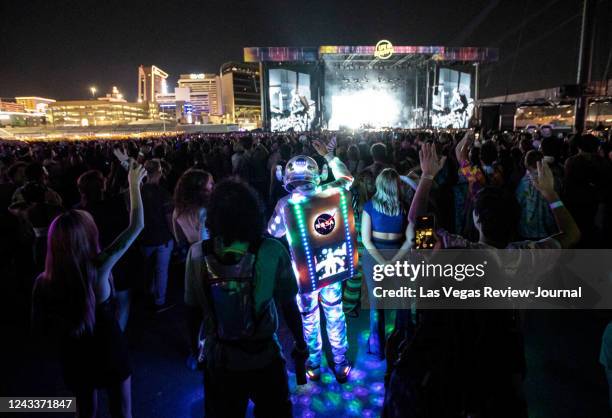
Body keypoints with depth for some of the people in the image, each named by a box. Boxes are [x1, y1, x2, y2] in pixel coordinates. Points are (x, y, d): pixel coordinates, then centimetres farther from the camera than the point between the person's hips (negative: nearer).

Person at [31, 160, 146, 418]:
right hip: (110, 353, -3)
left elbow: (39, 325, -3)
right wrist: (134, 184, -12)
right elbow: (137, 225, -21)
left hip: (74, 357, 3)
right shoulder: (99, 267, -29)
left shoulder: (43, 283, -20)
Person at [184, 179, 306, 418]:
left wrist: (194, 345, 10)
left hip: (219, 359, 2)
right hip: (264, 358, -1)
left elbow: (193, 309, -8)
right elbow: (289, 306, -12)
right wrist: (300, 344, 4)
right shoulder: (273, 252, -21)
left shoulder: (197, 254, -16)